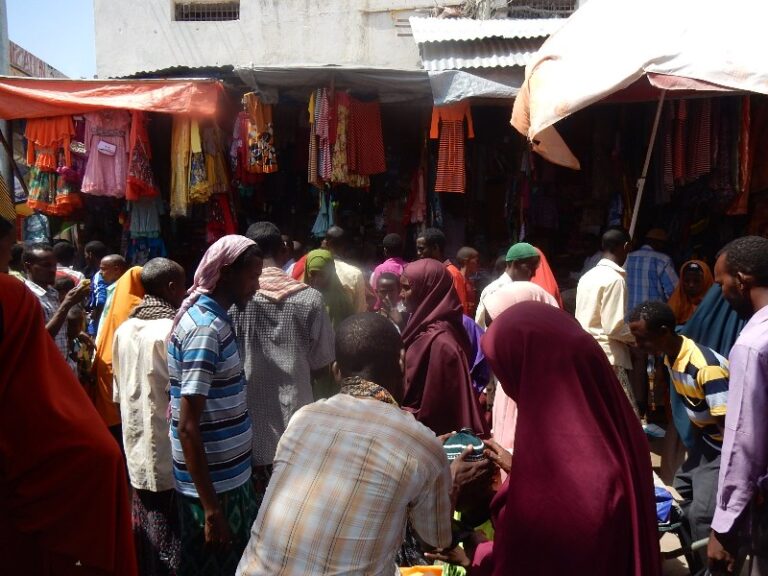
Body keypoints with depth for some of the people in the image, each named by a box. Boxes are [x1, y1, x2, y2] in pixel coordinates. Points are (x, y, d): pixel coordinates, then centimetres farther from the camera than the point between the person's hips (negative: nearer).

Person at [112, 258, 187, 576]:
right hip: (168, 454, -7)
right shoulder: (172, 330, -17)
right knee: (168, 537, 4)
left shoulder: (123, 330, 5)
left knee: (142, 533, 18)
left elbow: (118, 394, 12)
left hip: (136, 451, 7)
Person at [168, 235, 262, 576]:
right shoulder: (206, 329, -23)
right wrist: (211, 508, -23)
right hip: (213, 485, -9)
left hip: (228, 476, 9)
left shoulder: (211, 317, 7)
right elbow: (188, 427, -24)